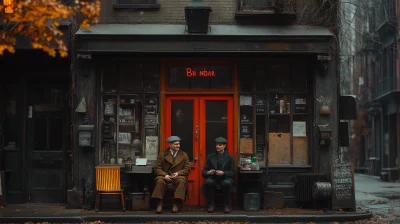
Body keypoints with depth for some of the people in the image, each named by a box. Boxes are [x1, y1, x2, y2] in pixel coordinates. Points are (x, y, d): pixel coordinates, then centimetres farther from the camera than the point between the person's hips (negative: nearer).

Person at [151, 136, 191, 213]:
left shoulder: (184, 155, 13)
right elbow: (157, 168, 3)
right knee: (160, 181, -34)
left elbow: (187, 169, 6)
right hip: (165, 176, 0)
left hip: (178, 176, 0)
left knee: (181, 181, -35)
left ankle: (176, 204, -35)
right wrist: (165, 175, -17)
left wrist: (178, 173, -13)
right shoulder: (162, 154, 9)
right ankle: (159, 204, -31)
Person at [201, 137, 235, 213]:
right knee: (208, 182, -33)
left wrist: (223, 173, -18)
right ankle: (211, 205, -18)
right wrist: (208, 173, -16)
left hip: (225, 179, -1)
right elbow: (204, 172, 8)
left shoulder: (229, 157, 8)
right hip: (213, 179, 1)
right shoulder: (210, 157, 12)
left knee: (227, 183, -36)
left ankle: (227, 205, -17)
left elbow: (233, 173, 0)